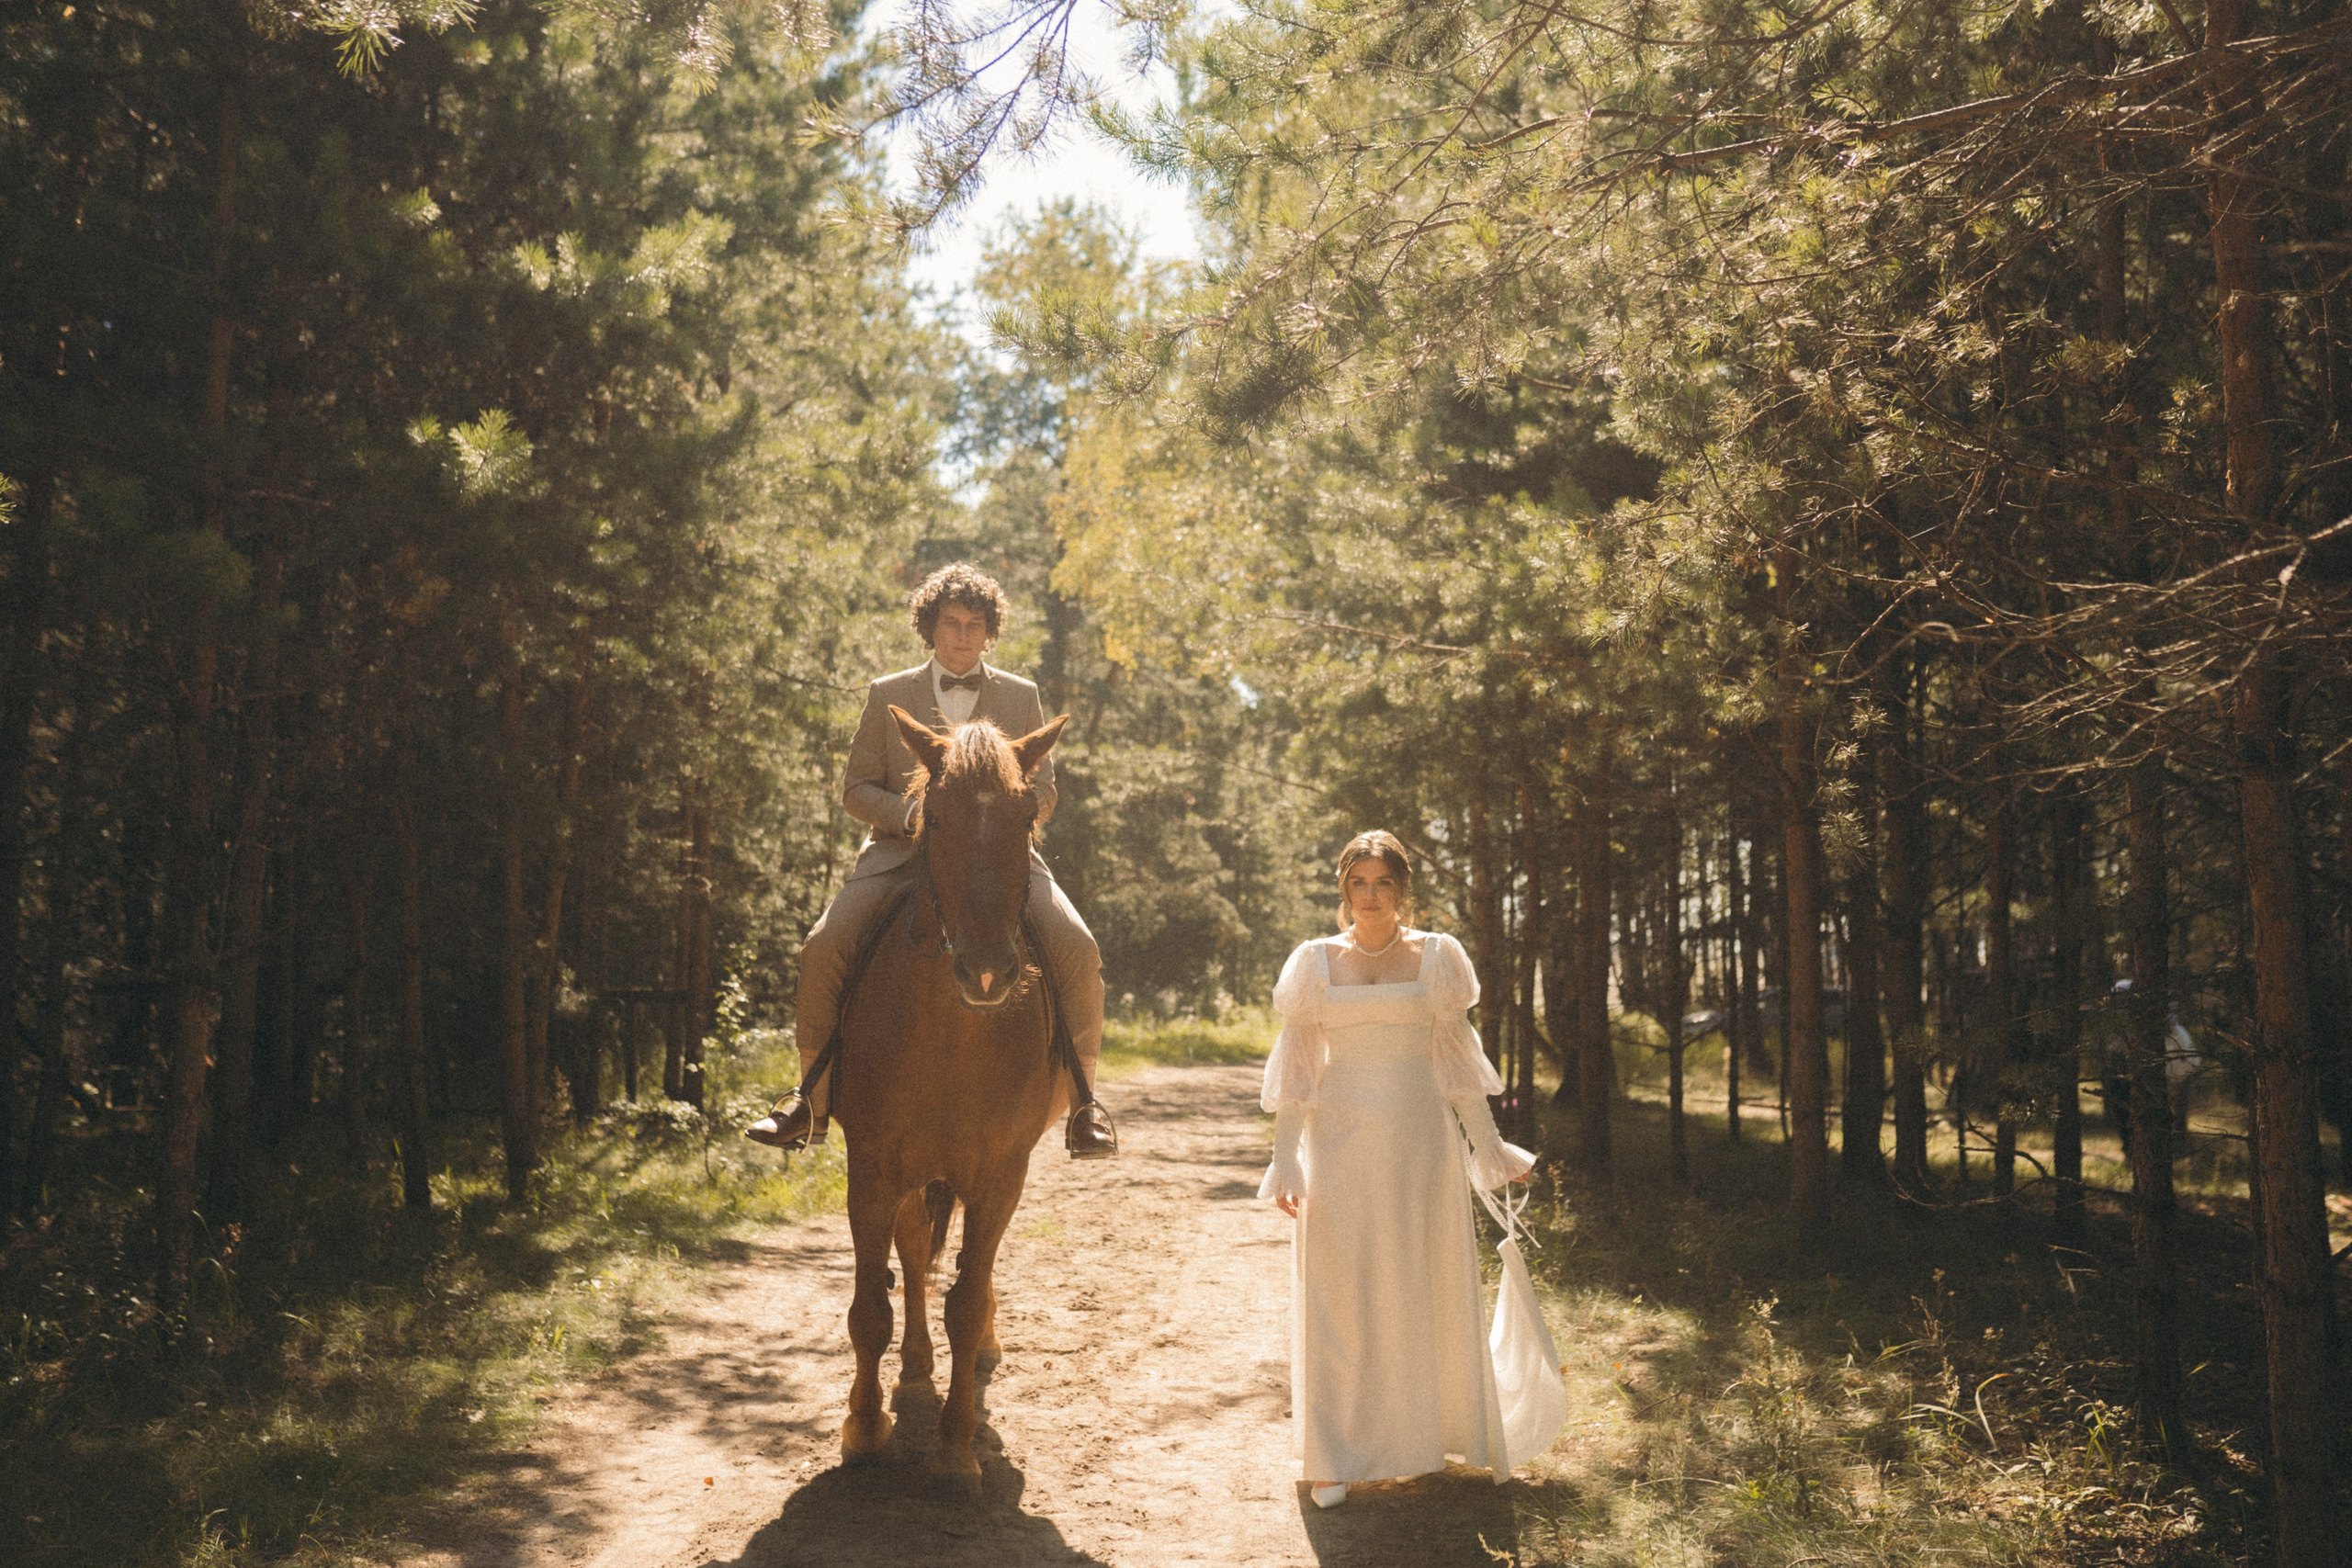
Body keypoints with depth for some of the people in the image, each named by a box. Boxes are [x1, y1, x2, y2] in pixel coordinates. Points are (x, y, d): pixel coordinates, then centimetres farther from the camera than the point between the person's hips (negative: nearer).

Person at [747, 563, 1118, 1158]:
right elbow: (856, 787, 10)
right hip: (901, 852, 0)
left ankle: (1082, 1099, -7)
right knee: (823, 947, -22)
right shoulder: (887, 695, 13)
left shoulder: (1021, 697, 14)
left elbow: (1042, 793, 13)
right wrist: (909, 812, -10)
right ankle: (812, 1097, -3)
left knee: (1077, 949, -24)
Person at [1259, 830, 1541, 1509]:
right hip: (1340, 1141, 0)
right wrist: (1284, 1157, -2)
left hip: (1420, 1138, 1)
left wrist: (1489, 1145, 8)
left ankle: (1427, 1435, 25)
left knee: (1424, 1287, 8)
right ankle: (1334, 1456, 12)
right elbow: (1295, 1063, 3)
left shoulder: (1435, 957, 4)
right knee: (1338, 1292, 3)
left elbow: (1457, 1056, 8)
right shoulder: (1317, 961, 3)